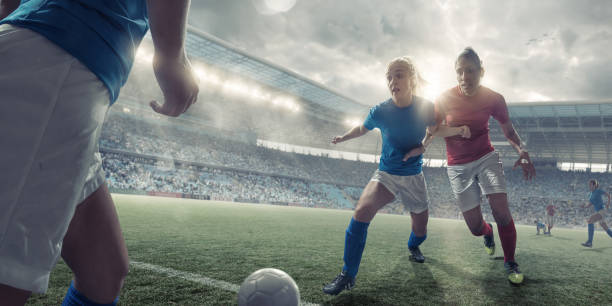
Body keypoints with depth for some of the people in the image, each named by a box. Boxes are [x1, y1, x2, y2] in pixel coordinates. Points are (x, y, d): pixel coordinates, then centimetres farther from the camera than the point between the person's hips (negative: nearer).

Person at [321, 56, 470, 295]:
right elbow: (363, 128, 9)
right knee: (363, 209, -29)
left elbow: (436, 130, 8)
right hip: (386, 174, -2)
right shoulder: (380, 112, -15)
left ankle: (413, 246, 56)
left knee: (421, 228, 13)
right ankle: (347, 275, -18)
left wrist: (458, 130, -9)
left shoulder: (425, 108, -12)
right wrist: (343, 137, 6)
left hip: (414, 177, 2)